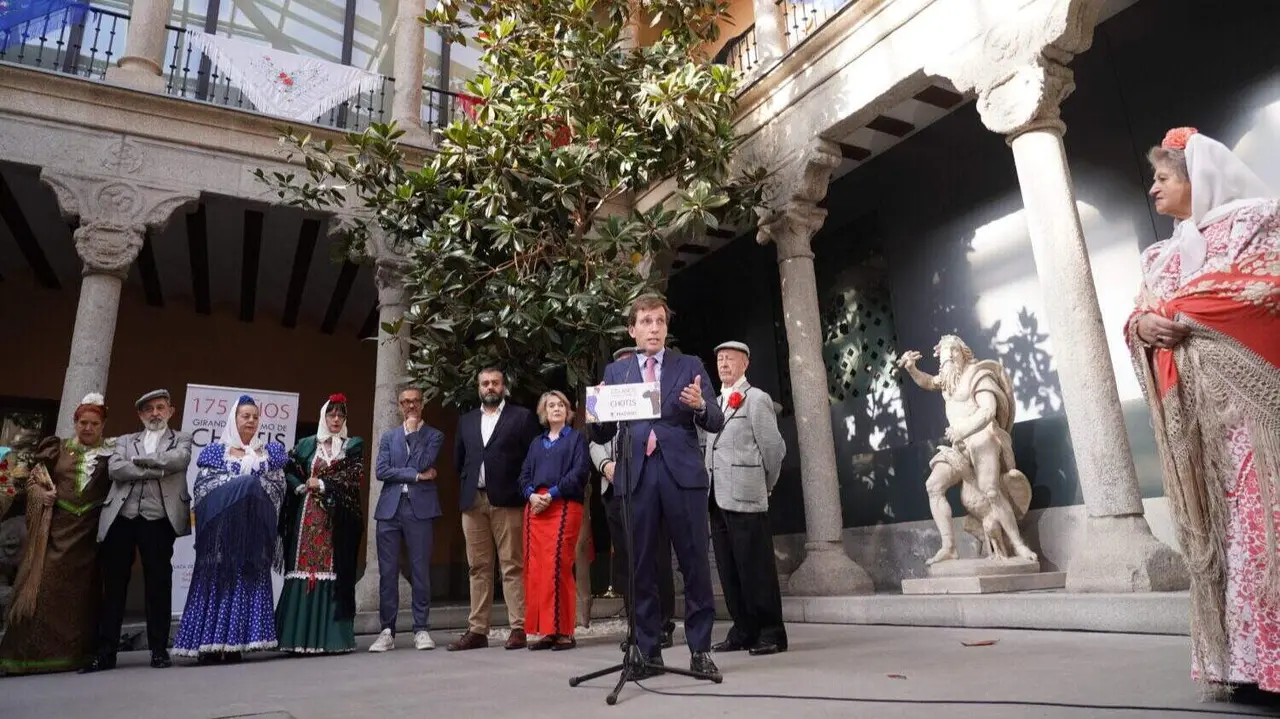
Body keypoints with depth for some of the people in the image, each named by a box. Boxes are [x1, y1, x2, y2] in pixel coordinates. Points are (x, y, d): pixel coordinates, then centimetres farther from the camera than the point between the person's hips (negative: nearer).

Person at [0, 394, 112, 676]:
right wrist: (41, 494, -2)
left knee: (83, 590, 2)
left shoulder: (111, 454, 4)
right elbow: (33, 478, 16)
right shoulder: (59, 449, 11)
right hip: (57, 528, 2)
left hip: (89, 531, -1)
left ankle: (76, 652, 9)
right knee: (46, 586, -3)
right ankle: (34, 652, 3)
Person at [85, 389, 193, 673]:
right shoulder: (125, 441, 19)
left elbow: (178, 460, -8)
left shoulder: (181, 439, 14)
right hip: (121, 518, 2)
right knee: (114, 585, 5)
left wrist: (138, 460, -1)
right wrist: (156, 470, -11)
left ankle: (159, 649, 8)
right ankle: (106, 651, 13)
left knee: (158, 585, 0)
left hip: (158, 519, -2)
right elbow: (114, 469, 0)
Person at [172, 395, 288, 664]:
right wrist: (239, 486, -10)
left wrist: (254, 488, -10)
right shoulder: (217, 450, 9)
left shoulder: (270, 452, 14)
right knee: (217, 579, -5)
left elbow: (278, 486, 6)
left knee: (248, 580, -2)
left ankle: (233, 643, 1)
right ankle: (210, 644, -2)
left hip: (253, 527, 2)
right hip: (222, 526, -2)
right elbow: (203, 486, -1)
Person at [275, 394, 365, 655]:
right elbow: (288, 470, 11)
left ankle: (332, 637, 0)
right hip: (309, 515, 1)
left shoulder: (353, 446, 10)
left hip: (338, 518, -1)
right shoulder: (307, 445, 13)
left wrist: (323, 484, -6)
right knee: (306, 568, -4)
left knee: (335, 571, -3)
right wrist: (302, 487, -4)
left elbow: (355, 478, -2)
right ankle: (301, 637, 0)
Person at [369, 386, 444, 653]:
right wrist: (416, 476, -5)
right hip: (390, 509, 2)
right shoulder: (388, 437, 17)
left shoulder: (434, 435, 9)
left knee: (420, 571, -1)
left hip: (420, 508, -2)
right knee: (387, 572, 2)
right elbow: (381, 471, 3)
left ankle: (421, 629, 8)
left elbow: (422, 464, -8)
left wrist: (412, 432, -1)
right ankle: (387, 631, 10)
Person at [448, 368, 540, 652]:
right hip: (473, 501, 4)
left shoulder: (522, 416, 4)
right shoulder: (466, 421, 18)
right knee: (478, 568, 7)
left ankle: (518, 628, 0)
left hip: (507, 501, -4)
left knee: (512, 566, -4)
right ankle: (477, 630, 11)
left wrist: (523, 488, -2)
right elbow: (458, 458, 24)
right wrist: (468, 482, 13)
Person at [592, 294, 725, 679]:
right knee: (641, 567, 6)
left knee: (695, 563, 2)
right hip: (635, 475, 1)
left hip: (682, 473, -1)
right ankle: (647, 650, 16)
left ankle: (700, 649, 13)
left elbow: (716, 422, 4)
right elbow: (603, 434, 9)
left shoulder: (690, 366, 10)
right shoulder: (615, 371, 13)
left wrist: (700, 406, -18)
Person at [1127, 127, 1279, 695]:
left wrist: (1180, 314, -9)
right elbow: (1141, 316, 17)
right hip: (1186, 404, 6)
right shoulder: (1160, 255, 25)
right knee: (1212, 521, 2)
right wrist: (1144, 325, -6)